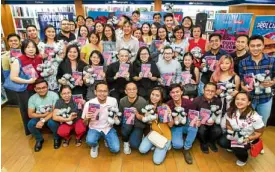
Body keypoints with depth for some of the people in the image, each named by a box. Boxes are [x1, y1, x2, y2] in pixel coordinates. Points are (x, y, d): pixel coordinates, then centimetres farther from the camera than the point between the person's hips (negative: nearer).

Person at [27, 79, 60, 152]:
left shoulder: (54, 95, -18)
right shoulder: (32, 98, -9)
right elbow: (30, 114, -9)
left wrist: (43, 120, -29)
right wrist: (44, 114, -21)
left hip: (52, 117, -3)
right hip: (39, 117, 3)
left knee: (52, 123, -34)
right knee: (30, 124, -25)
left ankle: (56, 138, -1)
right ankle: (39, 140, 6)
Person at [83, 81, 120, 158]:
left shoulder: (113, 101, -15)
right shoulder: (89, 103, -20)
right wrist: (86, 118, -32)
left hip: (108, 128, 2)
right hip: (95, 128, -1)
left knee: (115, 149, -13)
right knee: (90, 141, -32)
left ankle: (106, 139, 21)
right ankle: (94, 146, 8)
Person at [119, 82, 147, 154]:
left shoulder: (142, 102, -18)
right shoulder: (122, 101, -10)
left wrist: (138, 115, -32)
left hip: (138, 126, -2)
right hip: (126, 125, 2)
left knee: (134, 145, -23)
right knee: (127, 125, -34)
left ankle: (135, 136, 14)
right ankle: (126, 142, -3)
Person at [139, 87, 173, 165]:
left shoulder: (165, 107, -18)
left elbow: (171, 125, -13)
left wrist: (169, 115, -33)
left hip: (164, 135, -4)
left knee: (157, 160, -11)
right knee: (142, 150, -16)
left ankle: (165, 146, 17)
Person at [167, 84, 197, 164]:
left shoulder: (188, 103, -18)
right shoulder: (168, 105, -19)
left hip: (187, 125, 2)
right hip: (175, 127, -1)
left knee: (194, 127, -33)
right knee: (177, 145, -26)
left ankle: (186, 149, -9)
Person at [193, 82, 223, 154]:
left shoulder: (218, 101, -6)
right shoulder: (196, 100, -16)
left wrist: (214, 120, -17)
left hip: (213, 123, 3)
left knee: (218, 131, -26)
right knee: (202, 130, -33)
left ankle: (211, 142, 13)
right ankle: (203, 143, 6)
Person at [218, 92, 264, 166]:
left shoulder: (255, 117, -26)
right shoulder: (231, 112, -12)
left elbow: (259, 132, -14)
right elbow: (228, 125, 2)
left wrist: (248, 139, -26)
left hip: (248, 138, -4)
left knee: (238, 150, -27)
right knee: (222, 142, -19)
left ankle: (244, 159, 12)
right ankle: (233, 147, 17)